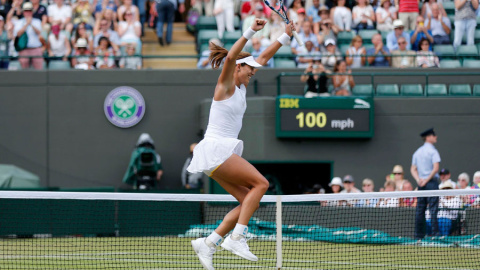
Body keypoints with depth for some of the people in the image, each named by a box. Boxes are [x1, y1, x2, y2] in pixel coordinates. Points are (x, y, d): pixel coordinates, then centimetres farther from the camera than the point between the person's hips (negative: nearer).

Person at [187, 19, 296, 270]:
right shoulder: (225, 85, -6)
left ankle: (208, 242, -2)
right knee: (260, 183, -16)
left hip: (225, 153, 9)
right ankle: (236, 238, -20)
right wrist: (251, 31, -33)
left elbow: (264, 57, 25)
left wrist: (286, 35, 23)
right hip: (215, 148, -9)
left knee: (249, 202, -1)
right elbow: (230, 57, -26)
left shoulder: (240, 86, 17)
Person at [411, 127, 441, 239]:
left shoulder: (417, 152, 14)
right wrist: (427, 179, -12)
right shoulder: (432, 151, -8)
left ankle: (418, 235, 7)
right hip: (432, 182, -7)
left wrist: (418, 179, -1)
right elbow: (436, 168, -18)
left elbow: (413, 169, 12)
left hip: (421, 183, 7)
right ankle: (435, 233, -11)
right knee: (433, 209, -7)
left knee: (420, 210, 6)